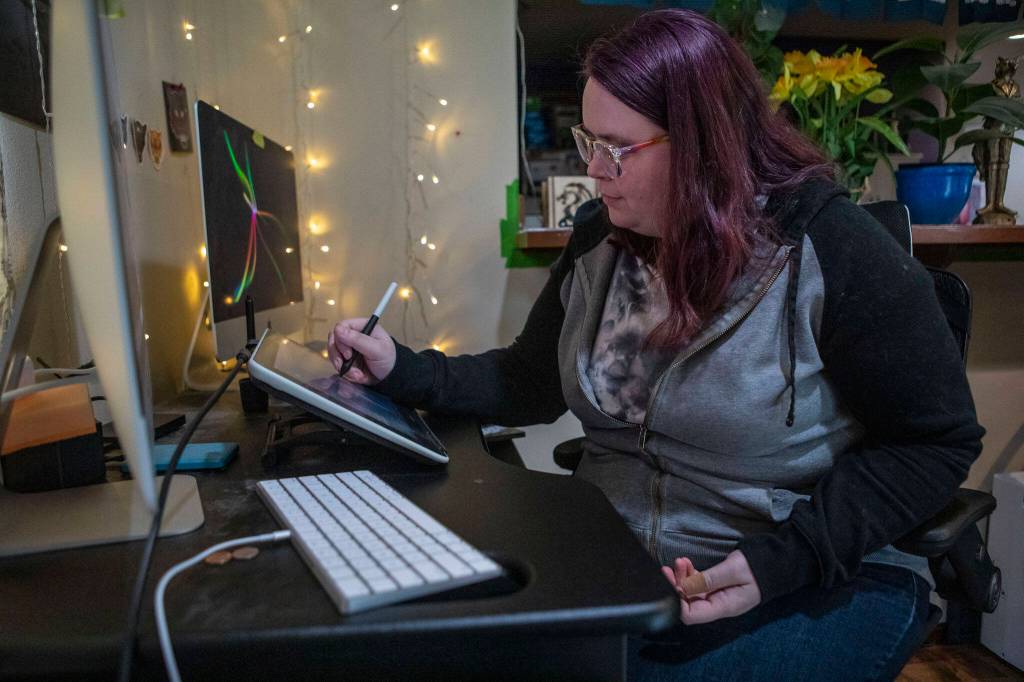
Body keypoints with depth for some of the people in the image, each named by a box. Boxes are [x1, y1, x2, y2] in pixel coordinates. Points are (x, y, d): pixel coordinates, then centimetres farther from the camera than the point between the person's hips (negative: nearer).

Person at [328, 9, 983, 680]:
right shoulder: (599, 241, 1)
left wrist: (786, 559, -21)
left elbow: (938, 441, -10)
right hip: (611, 563, 4)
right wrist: (404, 371, -4)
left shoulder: (831, 250, -16)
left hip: (819, 584, -3)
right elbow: (535, 383, 9)